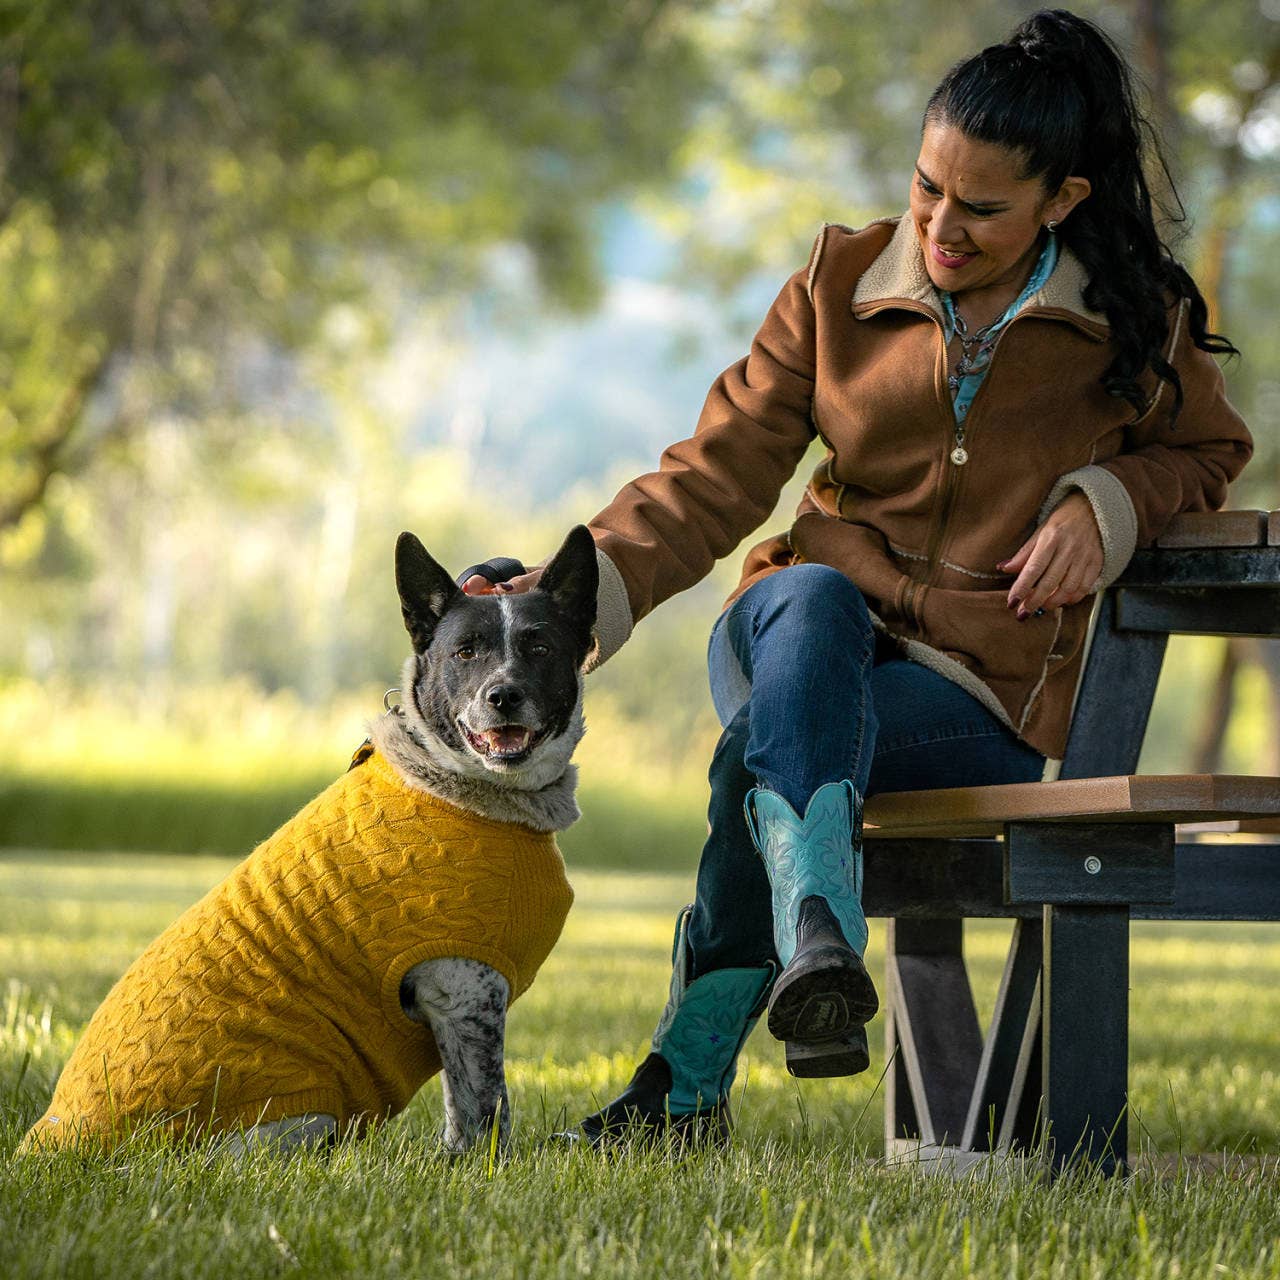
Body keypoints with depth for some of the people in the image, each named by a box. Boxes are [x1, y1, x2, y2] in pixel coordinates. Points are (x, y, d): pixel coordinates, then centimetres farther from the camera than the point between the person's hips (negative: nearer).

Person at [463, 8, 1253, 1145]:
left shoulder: (1136, 320, 2)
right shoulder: (843, 284, 4)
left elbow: (1206, 452, 20)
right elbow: (717, 477, 0)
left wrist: (1106, 500, -4)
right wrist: (585, 589, -17)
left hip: (982, 683, -1)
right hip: (800, 632, 2)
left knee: (764, 749, -34)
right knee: (816, 597, -38)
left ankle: (687, 1083, -32)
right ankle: (817, 940, -57)